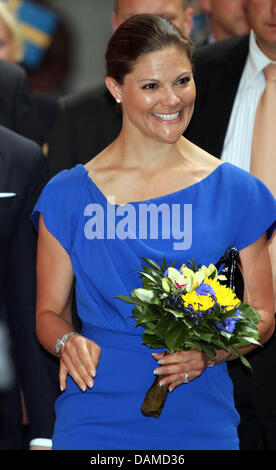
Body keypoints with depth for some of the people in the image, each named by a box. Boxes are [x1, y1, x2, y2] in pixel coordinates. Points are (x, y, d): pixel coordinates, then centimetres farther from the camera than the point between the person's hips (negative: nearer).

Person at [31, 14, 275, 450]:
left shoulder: (236, 192, 2)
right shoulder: (69, 195, 2)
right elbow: (49, 312, 8)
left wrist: (209, 352, -12)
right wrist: (69, 343, -14)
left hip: (201, 421, 1)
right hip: (95, 424, 0)